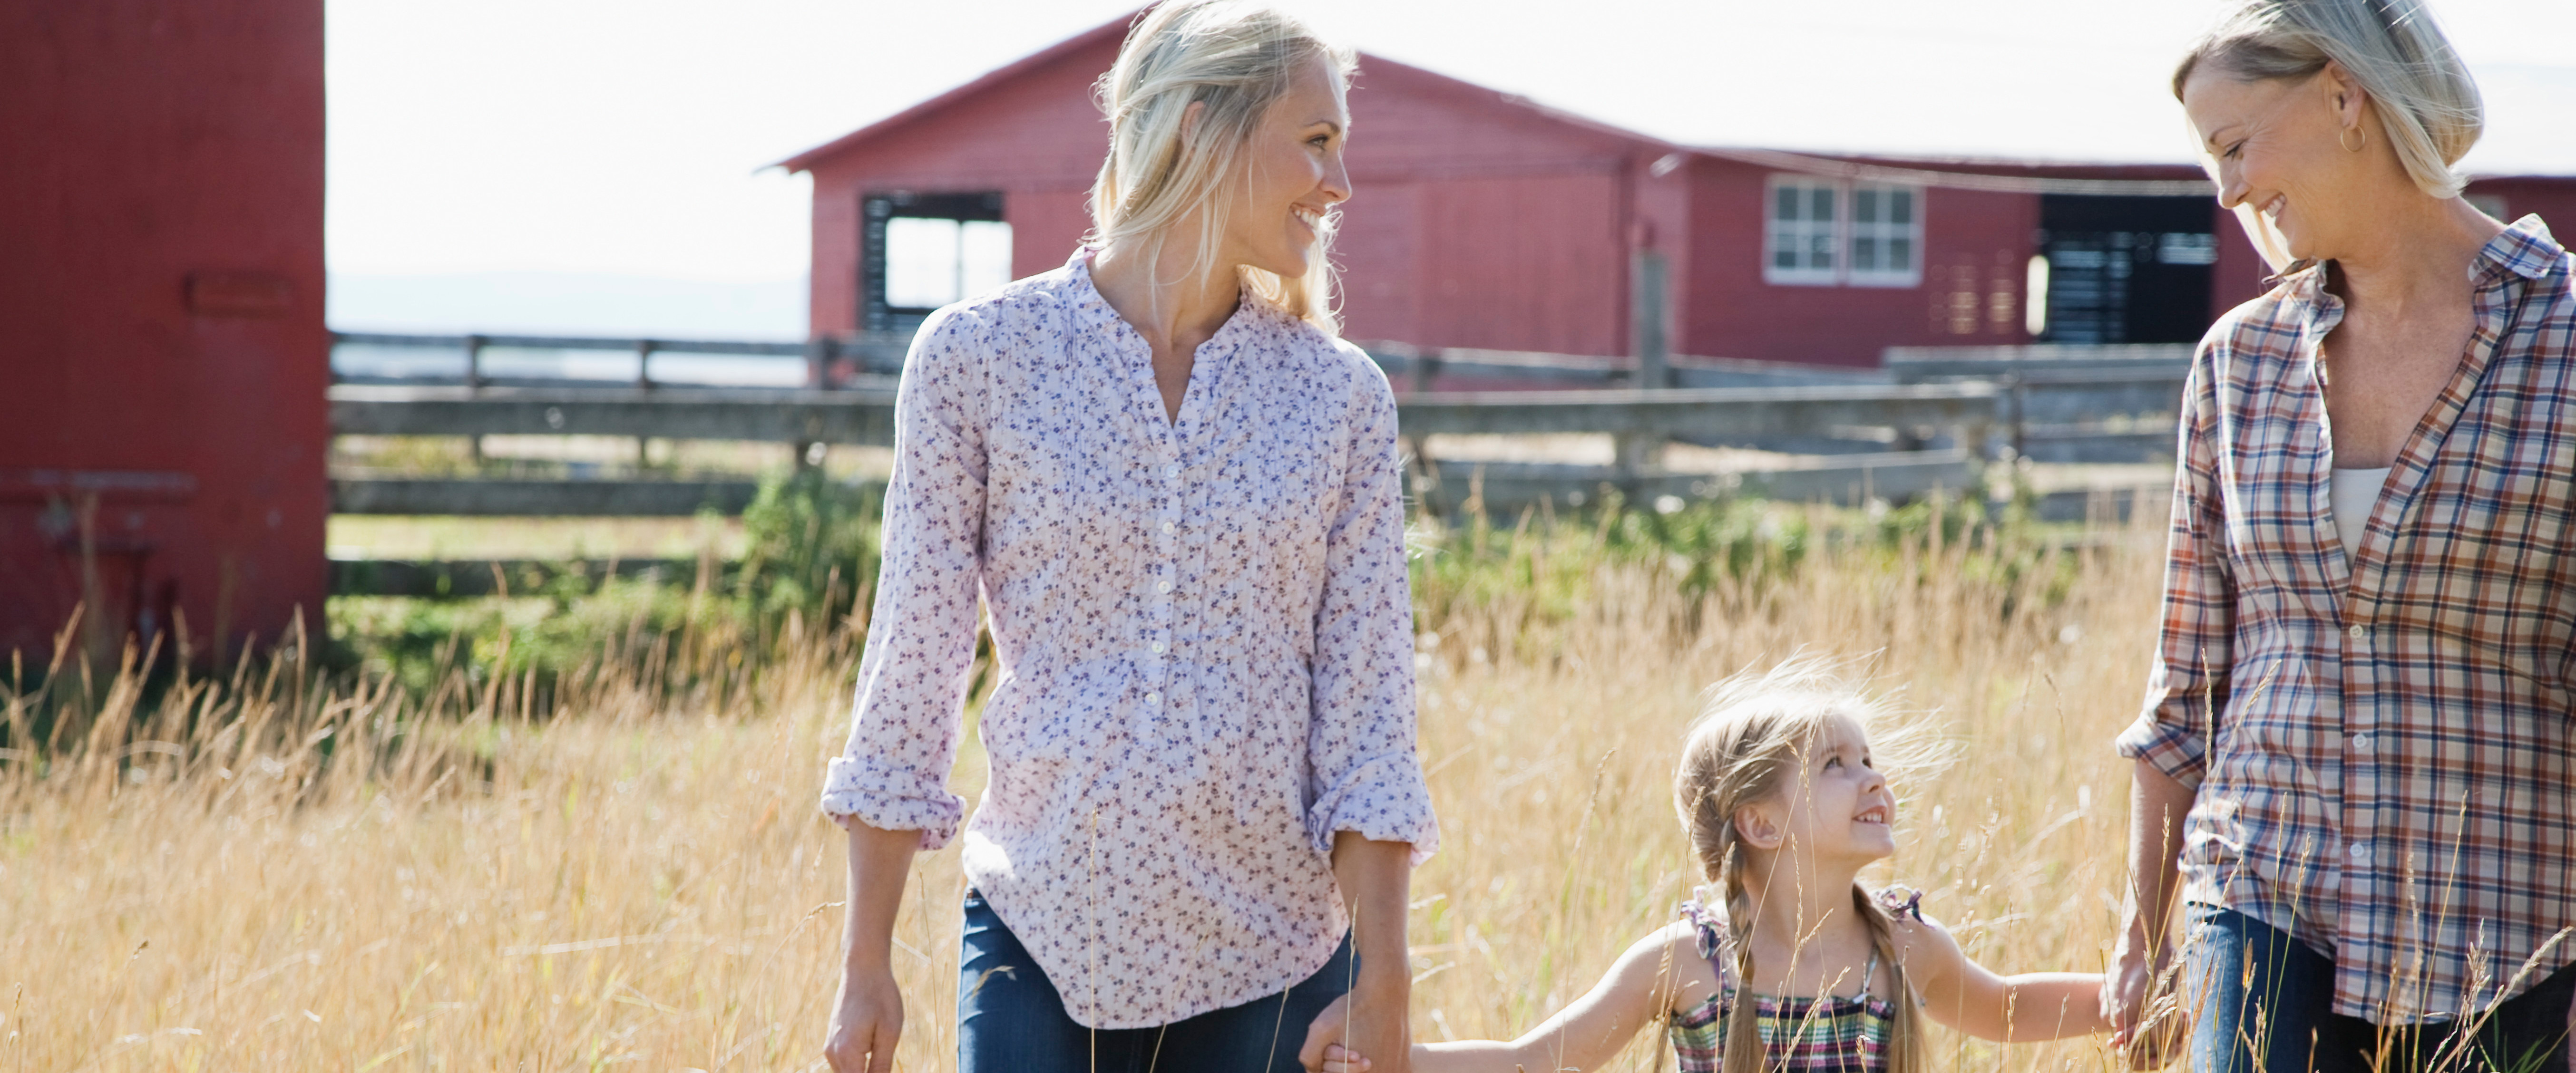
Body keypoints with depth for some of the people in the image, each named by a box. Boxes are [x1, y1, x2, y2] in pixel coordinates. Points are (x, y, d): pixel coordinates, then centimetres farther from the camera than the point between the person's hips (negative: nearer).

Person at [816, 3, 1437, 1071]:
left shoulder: (1342, 395, 3)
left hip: (1271, 971, 2)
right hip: (1041, 944, -1)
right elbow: (912, 670, 0)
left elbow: (1366, 713, 2)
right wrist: (867, 968, 0)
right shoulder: (977, 356, -2)